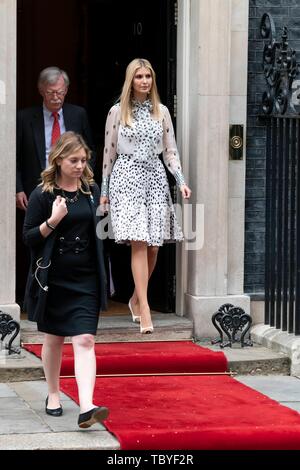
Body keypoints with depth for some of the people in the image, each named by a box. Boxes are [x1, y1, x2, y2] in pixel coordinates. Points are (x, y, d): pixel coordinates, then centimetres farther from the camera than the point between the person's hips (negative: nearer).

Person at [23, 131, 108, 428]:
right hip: (53, 279, -2)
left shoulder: (92, 190, 6)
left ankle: (86, 408, -20)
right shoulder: (43, 194, -6)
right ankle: (53, 395, 33)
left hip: (86, 280, 2)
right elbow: (28, 237, -8)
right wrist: (53, 221, -21)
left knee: (85, 340, -10)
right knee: (53, 338, 13)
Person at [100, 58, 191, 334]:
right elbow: (109, 151, 8)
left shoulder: (162, 112, 10)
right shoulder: (118, 112, 4)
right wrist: (104, 190, 8)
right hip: (126, 177, -3)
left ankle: (136, 298, 23)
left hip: (155, 177, 3)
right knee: (139, 242, -13)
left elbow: (170, 151, 12)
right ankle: (145, 310, -15)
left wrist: (182, 181, -1)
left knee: (154, 245, 2)